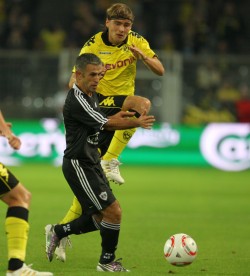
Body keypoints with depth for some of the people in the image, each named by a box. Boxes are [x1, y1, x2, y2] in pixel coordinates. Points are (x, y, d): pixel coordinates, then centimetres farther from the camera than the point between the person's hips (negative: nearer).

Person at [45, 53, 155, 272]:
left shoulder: (91, 95, 10)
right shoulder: (76, 101, -20)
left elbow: (102, 122, 24)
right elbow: (107, 124, -18)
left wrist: (119, 117, 6)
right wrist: (137, 122, -16)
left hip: (91, 162, 10)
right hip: (79, 166, -10)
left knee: (101, 217, 13)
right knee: (113, 211, -11)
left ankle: (58, 232, 28)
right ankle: (107, 262, 4)